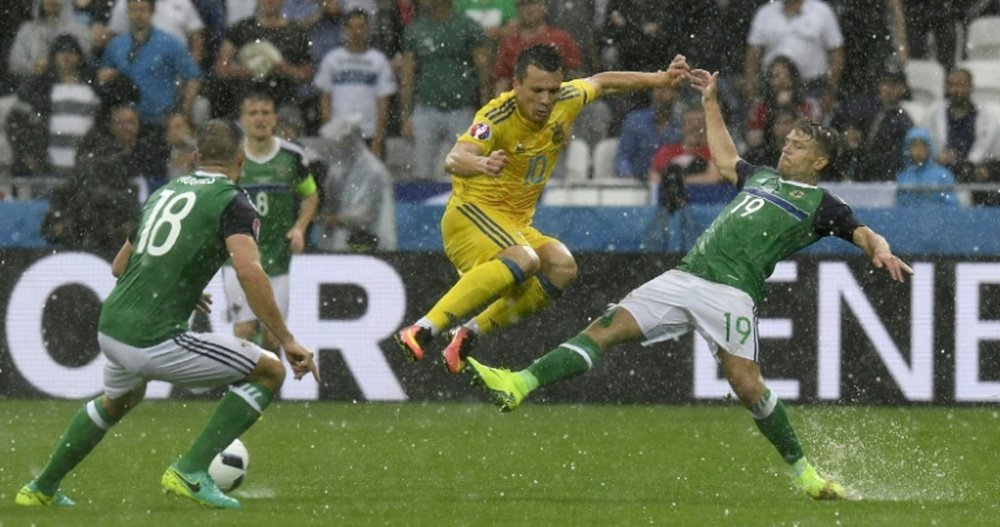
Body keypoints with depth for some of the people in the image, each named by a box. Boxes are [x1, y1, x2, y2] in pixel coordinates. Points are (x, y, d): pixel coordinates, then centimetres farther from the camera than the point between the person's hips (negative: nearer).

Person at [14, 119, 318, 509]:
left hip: (110, 330, 8)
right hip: (155, 341, -8)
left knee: (118, 399, 40)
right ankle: (190, 472, -3)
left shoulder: (163, 193, 18)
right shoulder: (232, 202, -4)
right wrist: (287, 341, -17)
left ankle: (42, 489, 48)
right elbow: (249, 273, -21)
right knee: (269, 373, 3)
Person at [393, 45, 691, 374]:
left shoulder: (566, 102, -1)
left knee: (562, 267, -19)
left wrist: (659, 79, 24)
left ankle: (471, 334, -12)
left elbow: (601, 83, 22)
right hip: (472, 212, -8)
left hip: (516, 224, 8)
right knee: (523, 260, -36)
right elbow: (455, 159, -39)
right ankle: (423, 330, -42)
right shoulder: (497, 118, -22)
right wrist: (480, 165, -62)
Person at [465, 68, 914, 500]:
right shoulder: (762, 177, 29)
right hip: (684, 278, 6)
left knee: (745, 383, -18)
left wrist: (881, 252, -22)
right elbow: (724, 160, 47)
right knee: (609, 327, -6)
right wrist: (710, 102, 50)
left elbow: (861, 232, 0)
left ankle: (802, 471, -2)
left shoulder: (820, 204, 9)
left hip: (730, 291, -6)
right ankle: (519, 386, -16)